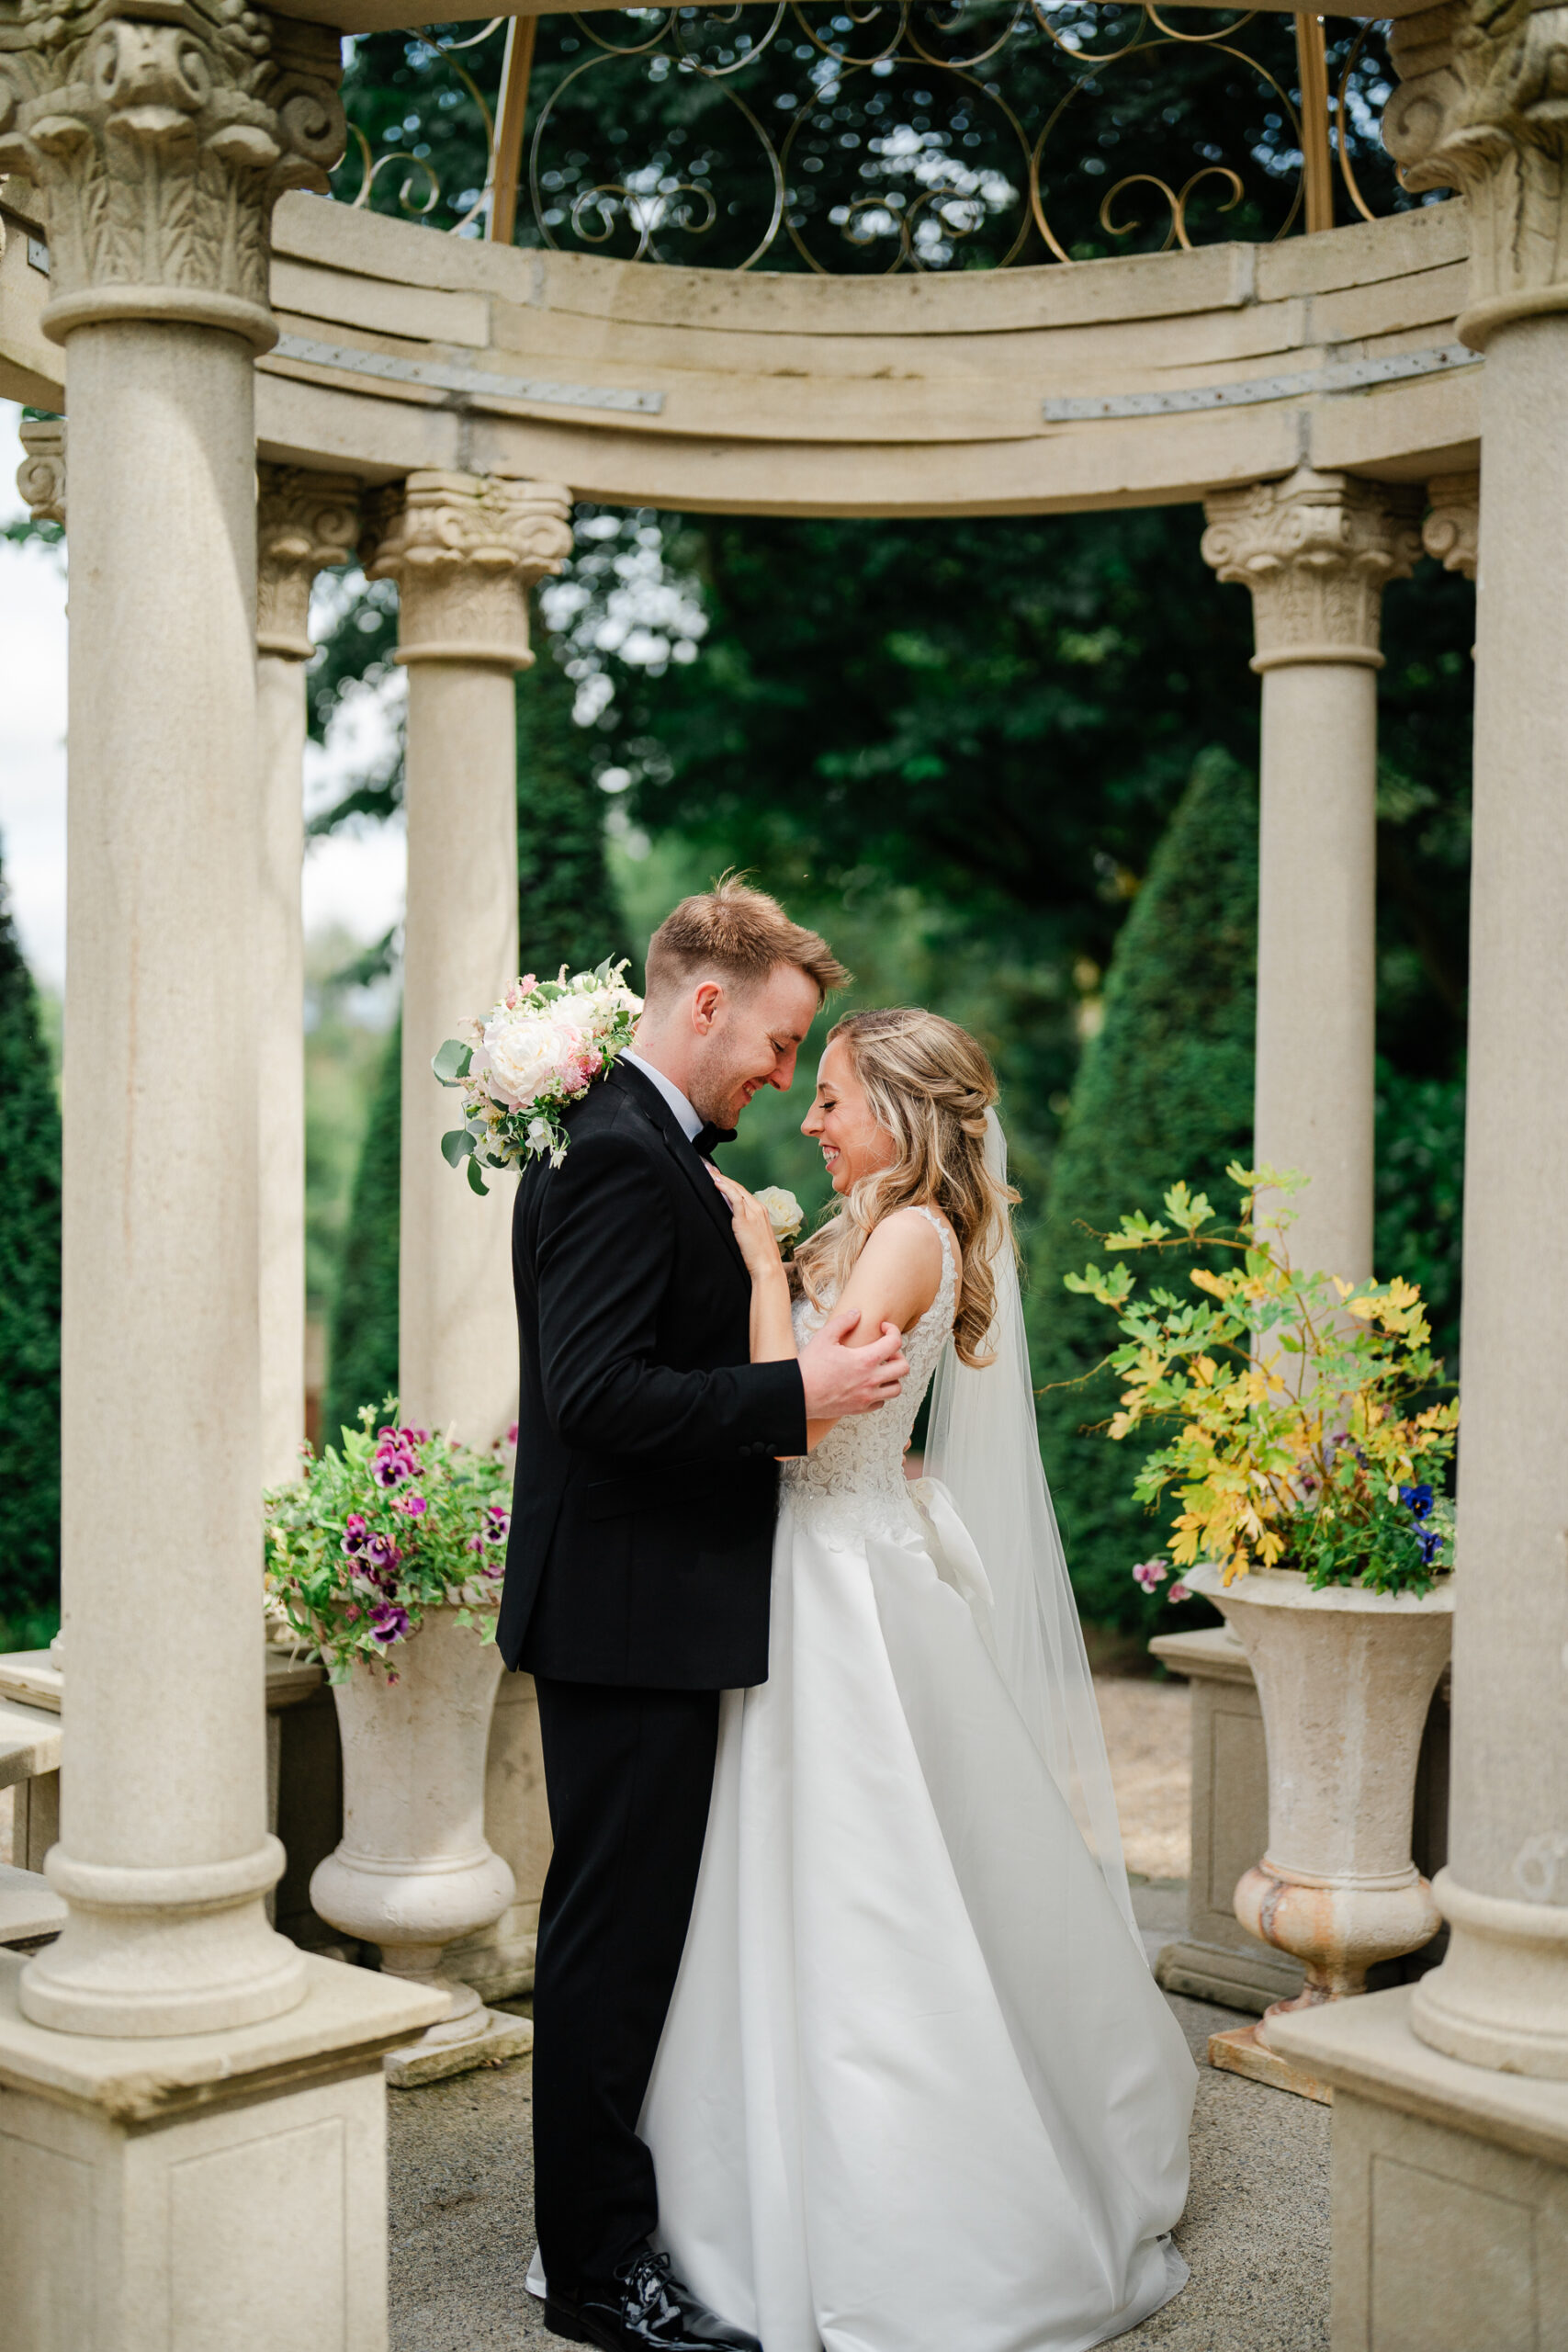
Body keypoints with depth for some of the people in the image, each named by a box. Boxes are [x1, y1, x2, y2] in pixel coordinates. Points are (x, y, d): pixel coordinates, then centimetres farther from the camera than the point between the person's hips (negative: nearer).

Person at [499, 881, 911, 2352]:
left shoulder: (648, 1149, 14)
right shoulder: (618, 1157, -18)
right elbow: (598, 1394, -26)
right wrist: (797, 1396, -24)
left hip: (643, 1611, 11)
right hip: (627, 1609, -11)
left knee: (625, 1928, 19)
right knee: (614, 1937, -1)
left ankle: (606, 2216, 33)